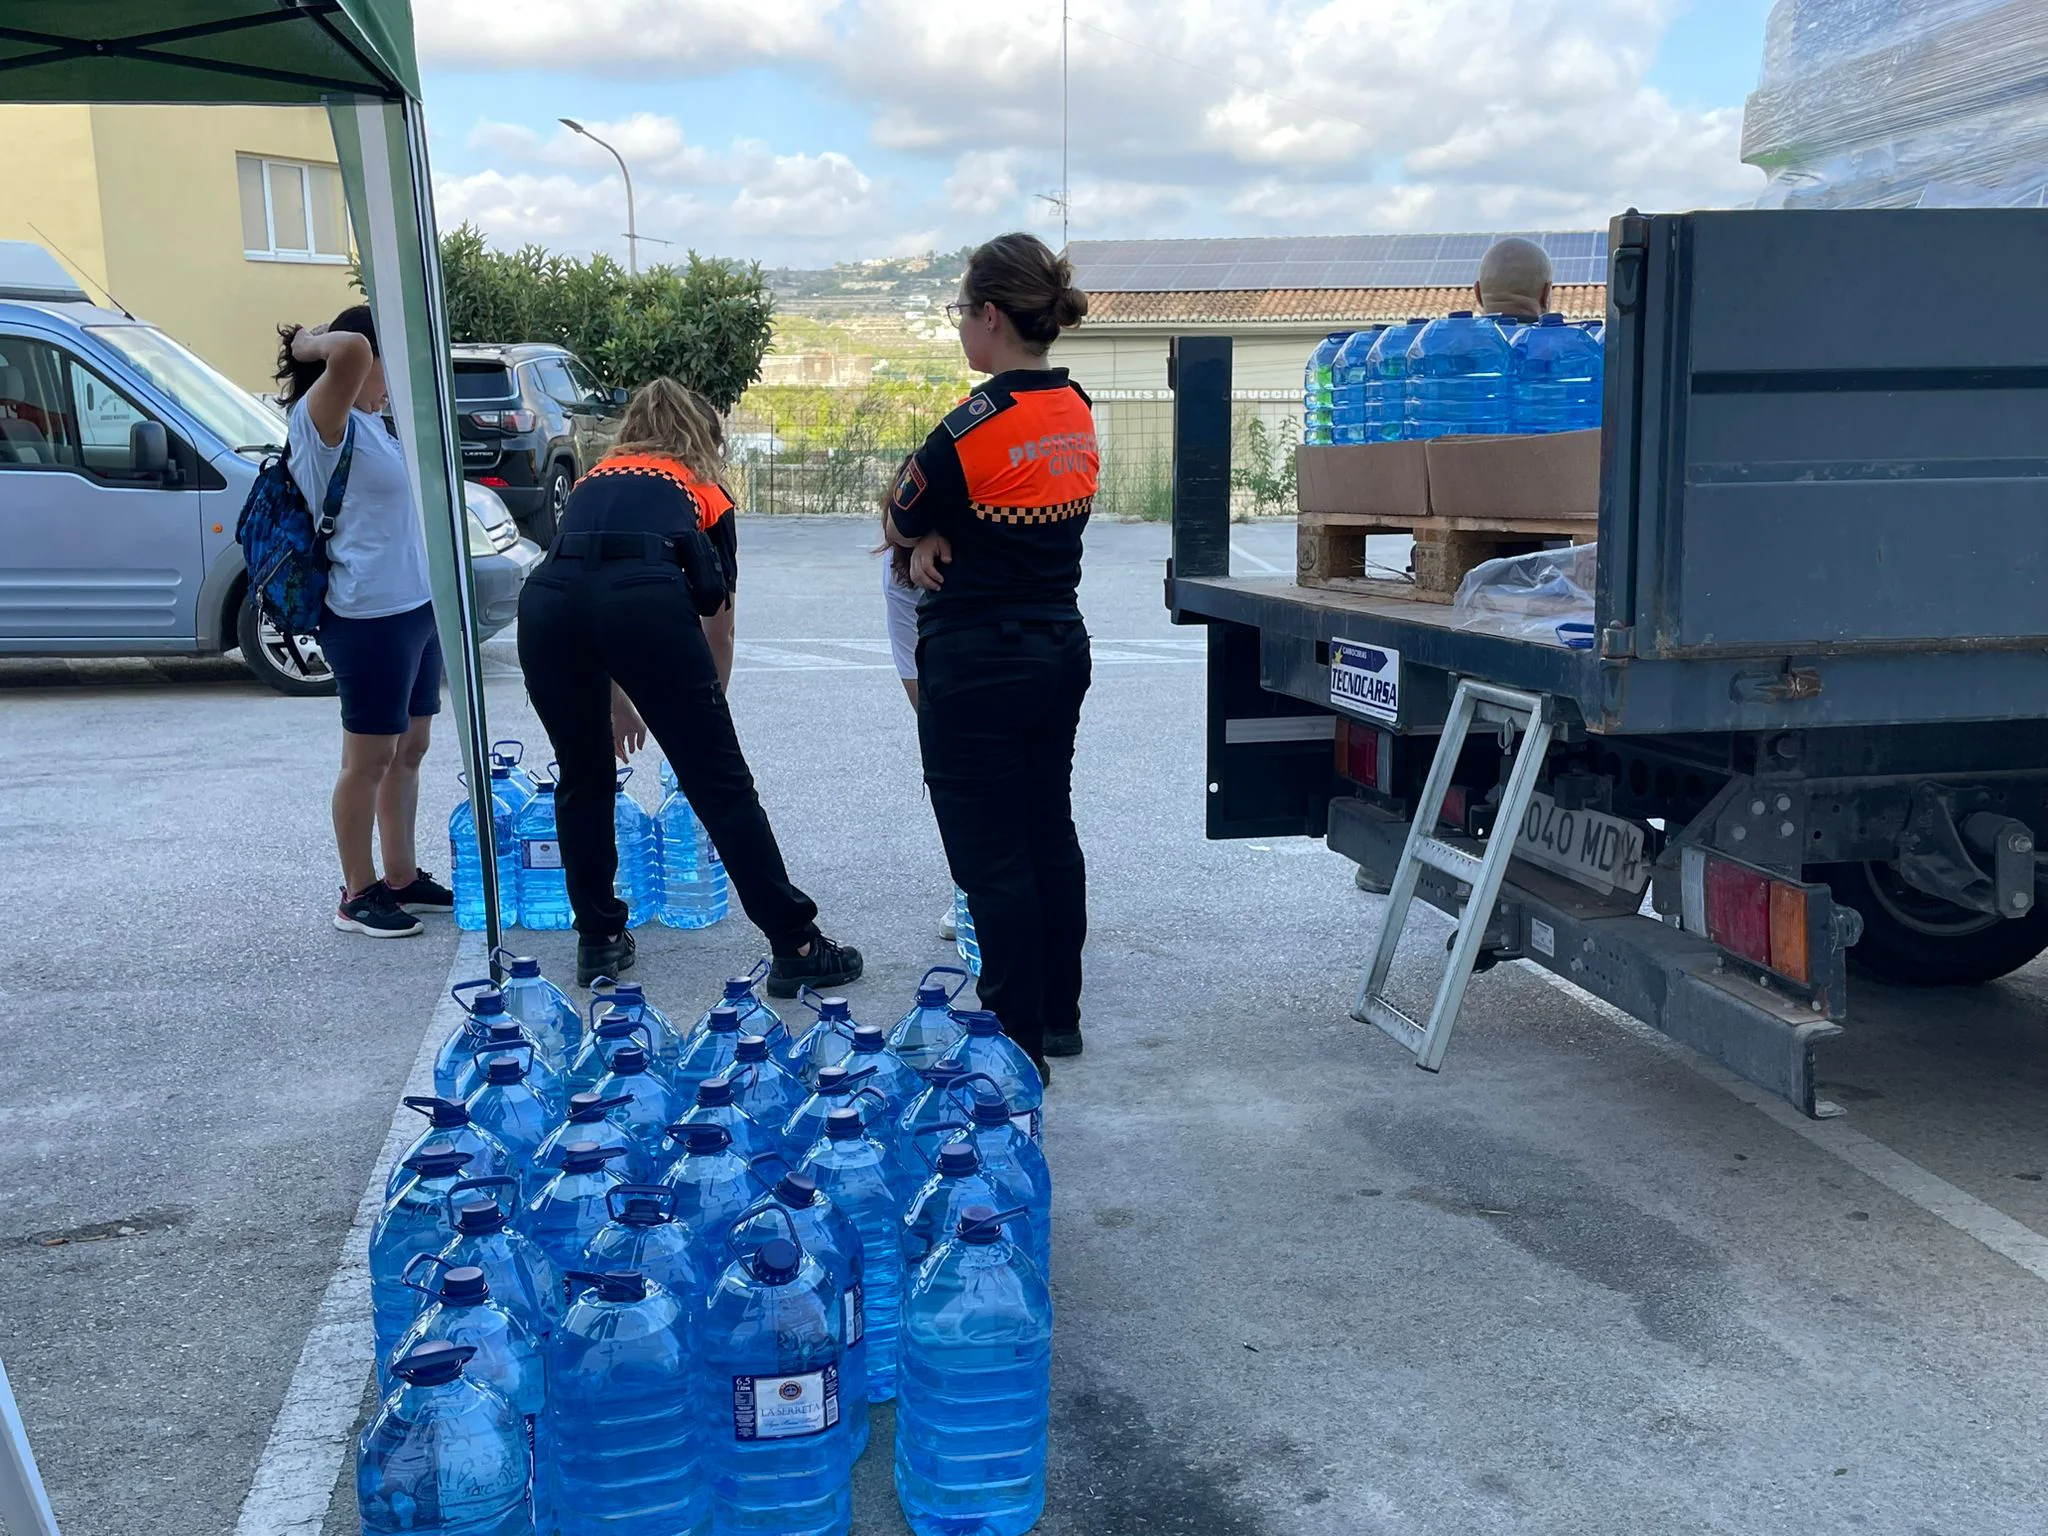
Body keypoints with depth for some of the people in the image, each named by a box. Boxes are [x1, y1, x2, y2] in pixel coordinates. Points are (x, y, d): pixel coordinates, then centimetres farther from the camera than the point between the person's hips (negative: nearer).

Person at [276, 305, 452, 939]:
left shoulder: (369, 421, 13)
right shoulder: (322, 420, -15)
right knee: (369, 760, 0)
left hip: (415, 605, 10)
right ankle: (358, 894, 12)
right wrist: (309, 345, -12)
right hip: (369, 615, -10)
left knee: (409, 750, 16)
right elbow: (351, 350, -30)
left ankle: (402, 877, 27)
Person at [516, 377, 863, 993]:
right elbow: (717, 608, 31)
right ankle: (796, 947, 8)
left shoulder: (593, 479, 37)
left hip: (545, 598, 3)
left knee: (582, 779, 23)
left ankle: (599, 941, 29)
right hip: (646, 597, -3)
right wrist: (704, 705, 46)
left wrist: (617, 701, 53)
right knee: (721, 783, 4)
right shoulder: (700, 488, 29)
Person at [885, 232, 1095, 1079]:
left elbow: (901, 521, -5)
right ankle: (1059, 1015, 30)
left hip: (979, 666, -8)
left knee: (992, 858, 1)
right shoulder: (1077, 411, 4)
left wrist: (922, 532, 15)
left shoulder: (976, 426, -20)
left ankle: (1019, 1041, 10)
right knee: (1050, 833, 18)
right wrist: (938, 536, 2)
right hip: (1060, 649, 8)